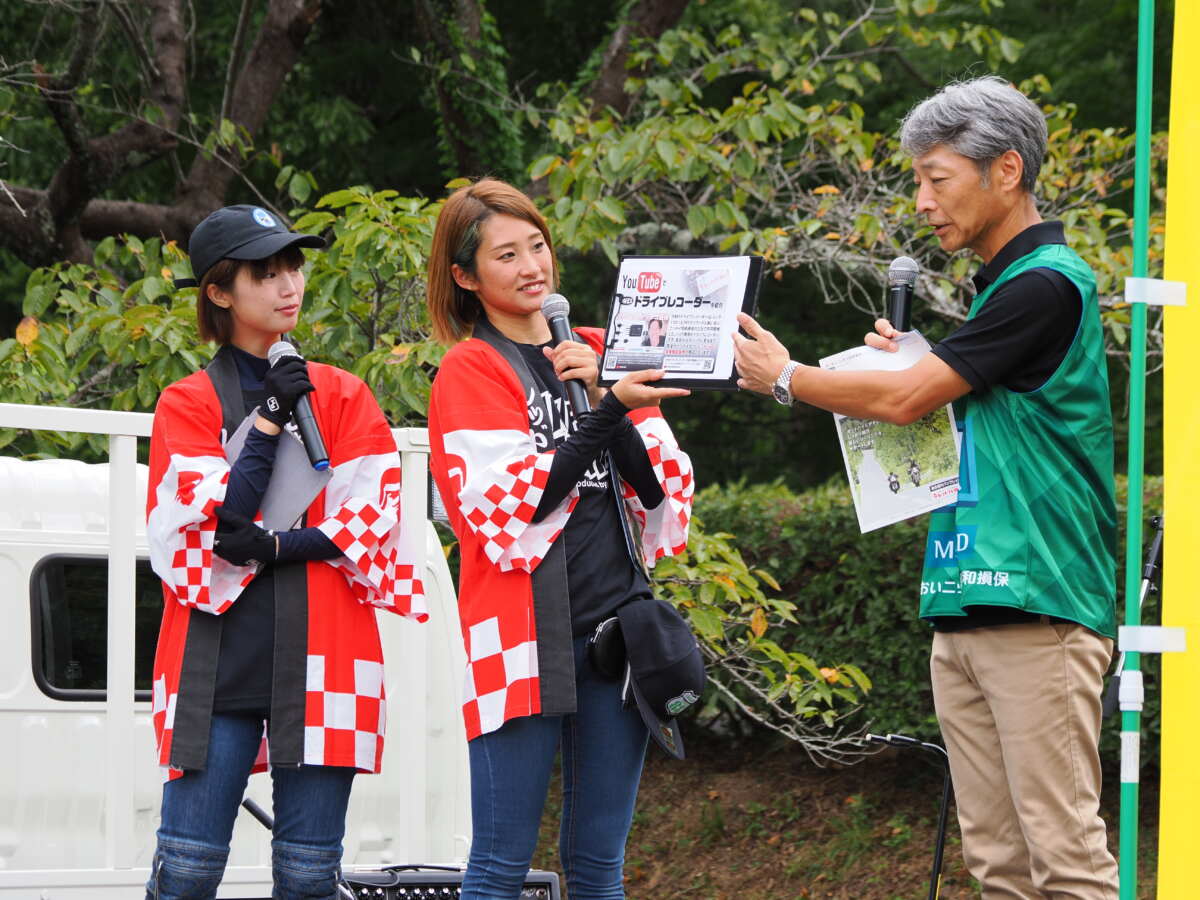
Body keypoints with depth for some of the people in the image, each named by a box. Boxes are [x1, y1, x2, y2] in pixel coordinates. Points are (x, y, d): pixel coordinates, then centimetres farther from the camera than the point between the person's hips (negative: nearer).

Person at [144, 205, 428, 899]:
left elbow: (371, 518, 2)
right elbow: (203, 525, -5)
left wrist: (275, 548, -10)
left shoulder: (343, 396, 13)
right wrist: (269, 420, -8)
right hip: (218, 659, -1)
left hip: (319, 655, 1)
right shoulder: (187, 404, 8)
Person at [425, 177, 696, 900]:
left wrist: (603, 395, -7)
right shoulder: (469, 372, 0)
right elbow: (513, 507, -13)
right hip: (526, 631, -5)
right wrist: (607, 411, -20)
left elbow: (662, 490, 7)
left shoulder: (601, 354, 16)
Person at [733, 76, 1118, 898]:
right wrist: (909, 362, 11)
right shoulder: (999, 286, 20)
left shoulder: (1047, 283, -11)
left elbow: (904, 401, -12)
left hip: (1039, 609, -10)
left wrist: (785, 378, 4)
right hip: (965, 613, 10)